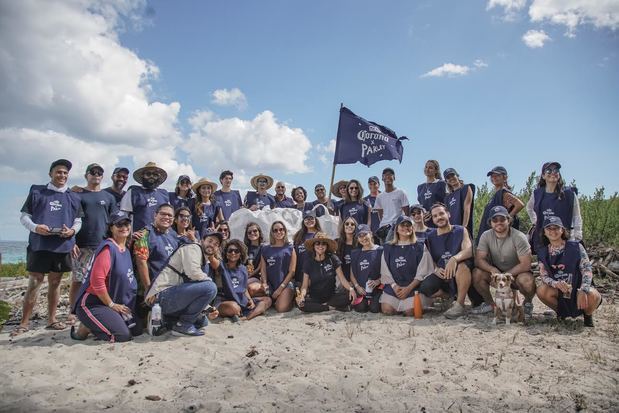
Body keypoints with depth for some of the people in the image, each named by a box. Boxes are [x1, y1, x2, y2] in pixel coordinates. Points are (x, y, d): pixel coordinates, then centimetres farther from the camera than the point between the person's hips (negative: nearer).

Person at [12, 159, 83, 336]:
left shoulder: (73, 197, 13)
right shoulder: (37, 191, 7)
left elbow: (78, 220, 14)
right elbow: (24, 216, 6)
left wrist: (72, 231, -7)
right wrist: (35, 227, -13)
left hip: (62, 246, 2)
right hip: (39, 245, -2)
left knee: (55, 282, 10)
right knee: (34, 283, -3)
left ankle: (51, 319, 20)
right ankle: (24, 323, 5)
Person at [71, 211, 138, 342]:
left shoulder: (126, 249, 9)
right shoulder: (107, 248, -19)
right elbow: (97, 281, -25)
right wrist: (111, 305, -16)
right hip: (91, 304, -9)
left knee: (137, 330, 5)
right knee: (123, 335, -21)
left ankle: (93, 324, 17)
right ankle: (84, 329, 2)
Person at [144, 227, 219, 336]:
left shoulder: (203, 259, 22)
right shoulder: (193, 248, -6)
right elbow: (193, 273, -24)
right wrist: (210, 280, -4)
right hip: (163, 294, -10)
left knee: (202, 321, 22)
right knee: (210, 287, -23)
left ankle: (164, 321, 15)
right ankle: (183, 325, -12)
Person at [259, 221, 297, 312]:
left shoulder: (290, 249, 6)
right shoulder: (265, 249, 13)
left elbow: (292, 271, 0)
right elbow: (263, 269, 8)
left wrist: (281, 288, -8)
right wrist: (264, 283, -11)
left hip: (286, 284, -3)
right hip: (270, 284, 3)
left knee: (282, 309, -27)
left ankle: (289, 298, 9)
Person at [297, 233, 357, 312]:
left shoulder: (332, 259, -2)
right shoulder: (309, 262, -1)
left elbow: (342, 279, -6)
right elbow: (305, 284, -5)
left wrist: (351, 288, -27)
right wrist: (302, 295, -27)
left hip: (331, 296, 0)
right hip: (314, 298, 0)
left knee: (349, 295, -27)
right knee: (301, 304, -31)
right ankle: (331, 307, -17)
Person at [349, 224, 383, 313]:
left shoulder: (380, 251, 3)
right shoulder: (355, 253, 15)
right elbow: (352, 273, 11)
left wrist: (378, 281, -16)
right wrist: (357, 286, -5)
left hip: (376, 288, -2)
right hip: (361, 289, 2)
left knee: (374, 308, -22)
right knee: (361, 308, -20)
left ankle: (373, 301, 13)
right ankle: (364, 301, 15)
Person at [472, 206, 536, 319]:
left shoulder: (519, 237, -20)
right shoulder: (486, 236, -10)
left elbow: (526, 264, -22)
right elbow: (479, 259, -14)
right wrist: (492, 269, -34)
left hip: (516, 273, -3)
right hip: (496, 271, 3)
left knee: (527, 281, -36)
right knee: (477, 273, -24)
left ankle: (528, 303, 1)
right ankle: (490, 303, 3)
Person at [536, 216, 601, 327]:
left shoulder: (576, 247, -10)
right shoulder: (543, 253, -1)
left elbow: (587, 270, -16)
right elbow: (543, 276, -7)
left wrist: (582, 291, -32)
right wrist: (556, 284, -31)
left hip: (579, 288, -2)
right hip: (560, 292, 2)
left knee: (592, 295, -34)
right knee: (541, 291, -27)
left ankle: (588, 315, 3)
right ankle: (560, 312, 5)